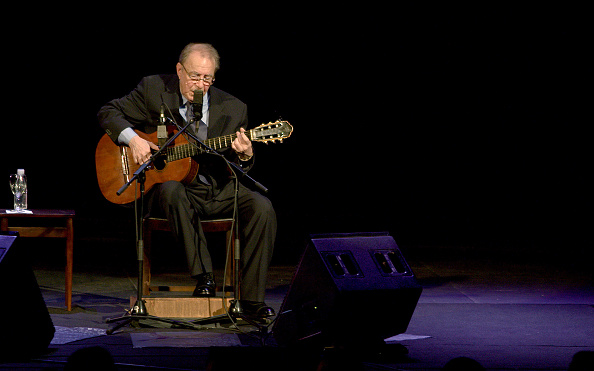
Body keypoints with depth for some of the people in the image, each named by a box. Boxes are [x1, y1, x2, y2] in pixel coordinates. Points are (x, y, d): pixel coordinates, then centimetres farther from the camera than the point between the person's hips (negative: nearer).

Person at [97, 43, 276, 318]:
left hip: (217, 189, 2)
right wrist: (133, 139, -15)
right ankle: (203, 277, -36)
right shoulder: (153, 90, -2)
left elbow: (236, 169, 6)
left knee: (262, 208, -23)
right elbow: (108, 113, 3)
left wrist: (244, 156, -19)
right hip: (166, 181, -2)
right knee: (172, 193, -39)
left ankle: (251, 299, -20)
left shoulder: (232, 109, 2)